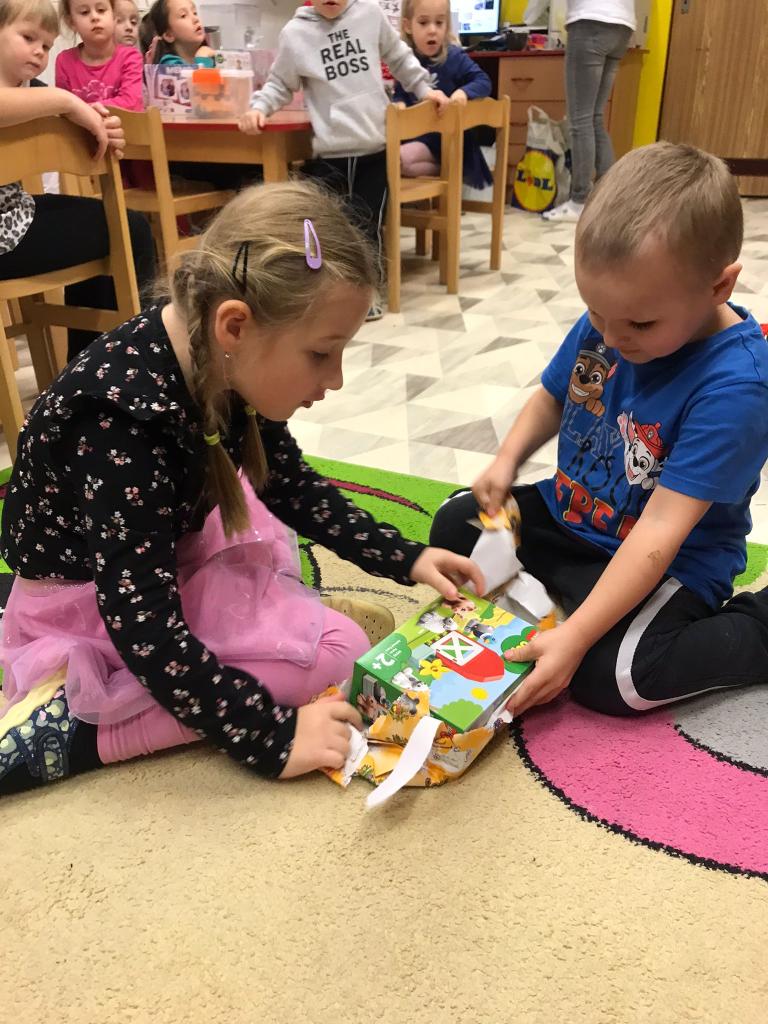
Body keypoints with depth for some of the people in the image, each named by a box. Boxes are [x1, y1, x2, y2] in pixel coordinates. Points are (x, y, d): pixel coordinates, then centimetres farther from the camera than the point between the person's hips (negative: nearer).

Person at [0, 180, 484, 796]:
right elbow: (144, 627, -31)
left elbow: (292, 484, 4)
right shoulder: (120, 427, -35)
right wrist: (271, 736, -26)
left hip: (170, 556, 8)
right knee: (334, 654, -13)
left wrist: (405, 559, 1)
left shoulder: (225, 367, -12)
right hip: (90, 607, -8)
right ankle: (69, 727, -13)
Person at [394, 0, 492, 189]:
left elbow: (484, 82, -13)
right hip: (415, 132, 6)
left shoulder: (454, 56, -11)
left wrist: (464, 92, -33)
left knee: (399, 160, -26)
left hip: (446, 135, -6)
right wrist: (399, 104, -13)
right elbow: (400, 94, 11)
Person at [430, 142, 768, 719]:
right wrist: (507, 461, -9)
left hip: (673, 563, -6)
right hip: (569, 516, 7)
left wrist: (574, 636, -36)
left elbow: (659, 532, -33)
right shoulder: (602, 325, -11)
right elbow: (552, 397, 10)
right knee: (454, 527, 5)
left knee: (609, 677, -27)